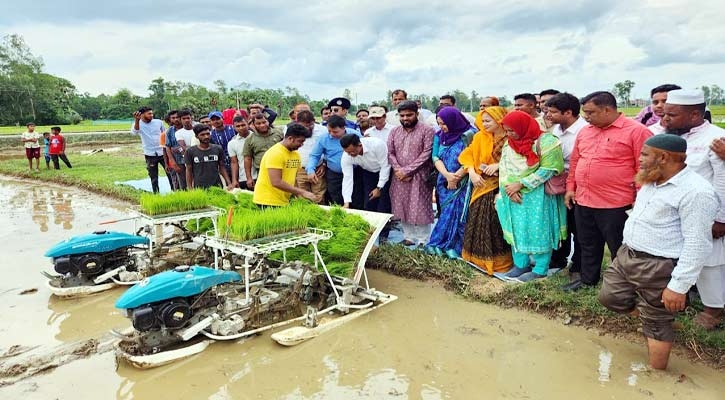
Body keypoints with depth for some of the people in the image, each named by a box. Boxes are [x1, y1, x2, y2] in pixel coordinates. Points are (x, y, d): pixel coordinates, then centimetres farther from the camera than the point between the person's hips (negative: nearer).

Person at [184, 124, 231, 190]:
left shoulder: (218, 149, 5)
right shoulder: (190, 152, 1)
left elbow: (222, 167, 8)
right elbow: (189, 171, 5)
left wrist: (229, 183, -1)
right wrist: (190, 188, 0)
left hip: (216, 186, 1)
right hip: (199, 187, -1)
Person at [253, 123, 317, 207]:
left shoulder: (296, 154, 6)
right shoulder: (275, 153, -17)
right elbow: (276, 182, -24)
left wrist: (298, 194, -1)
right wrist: (302, 192, -22)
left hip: (284, 202, 7)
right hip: (268, 202, -7)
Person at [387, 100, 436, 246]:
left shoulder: (427, 131, -5)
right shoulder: (394, 132, 11)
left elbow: (426, 154, -13)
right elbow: (390, 153, 6)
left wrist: (407, 170, -16)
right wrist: (398, 170, -11)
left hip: (419, 177, -5)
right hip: (399, 178, 5)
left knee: (420, 209, -1)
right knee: (402, 208, 8)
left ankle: (423, 240, 11)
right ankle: (409, 237, 22)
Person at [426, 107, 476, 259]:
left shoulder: (469, 135, -8)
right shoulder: (439, 136, 8)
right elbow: (435, 157, -1)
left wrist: (456, 177, -12)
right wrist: (447, 175, -16)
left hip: (462, 183, -5)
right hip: (444, 182, 5)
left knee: (458, 213, -4)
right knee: (447, 213, 7)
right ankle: (449, 246, 15)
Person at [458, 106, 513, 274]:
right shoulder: (480, 137, 7)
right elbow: (466, 155, 7)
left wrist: (499, 165, -20)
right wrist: (472, 172, -7)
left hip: (503, 188, -4)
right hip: (483, 186, 4)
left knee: (499, 225, -1)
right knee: (480, 223, 5)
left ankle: (500, 261, 13)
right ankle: (479, 258, 20)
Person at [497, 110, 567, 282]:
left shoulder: (545, 142, -13)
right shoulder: (509, 144, 8)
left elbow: (547, 170, -18)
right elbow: (503, 167, 7)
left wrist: (521, 184, -18)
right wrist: (508, 187, -10)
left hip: (537, 196, -6)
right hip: (514, 196, 7)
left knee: (538, 231, 1)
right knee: (517, 230, 11)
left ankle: (540, 269, 12)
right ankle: (520, 264, 23)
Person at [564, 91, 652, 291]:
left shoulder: (636, 131, -11)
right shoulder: (584, 131, 9)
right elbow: (575, 161, 18)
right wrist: (570, 187, 14)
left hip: (616, 205, -6)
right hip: (583, 201, 6)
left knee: (619, 249, 9)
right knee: (588, 246, 19)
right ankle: (588, 279, 36)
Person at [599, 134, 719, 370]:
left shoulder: (695, 192, -20)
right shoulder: (651, 182, 8)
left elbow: (697, 245, -22)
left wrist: (679, 286, -22)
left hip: (659, 268, -9)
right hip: (626, 255, 9)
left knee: (656, 324, 5)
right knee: (610, 298, 16)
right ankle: (653, 314, 35)